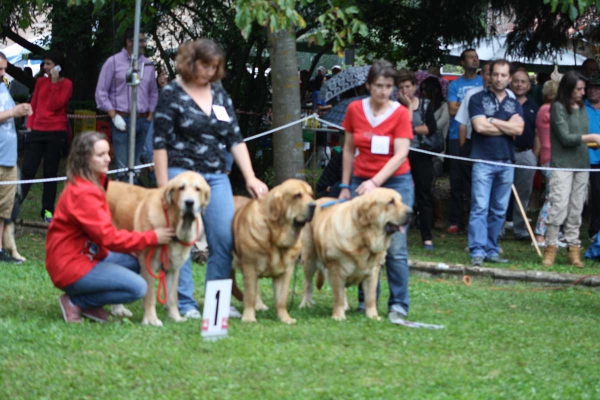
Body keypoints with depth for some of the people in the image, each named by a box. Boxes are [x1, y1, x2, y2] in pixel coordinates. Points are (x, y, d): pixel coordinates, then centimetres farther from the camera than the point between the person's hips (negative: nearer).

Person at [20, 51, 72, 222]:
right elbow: (33, 105, 14)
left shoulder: (66, 84, -2)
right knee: (27, 169, -4)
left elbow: (55, 105, -12)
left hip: (56, 132, -3)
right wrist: (29, 125, 5)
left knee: (50, 172, 3)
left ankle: (48, 210, 9)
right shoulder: (41, 81, 11)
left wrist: (54, 83, -14)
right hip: (37, 131, 3)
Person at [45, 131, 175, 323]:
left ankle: (89, 304, 6)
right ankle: (75, 302, -5)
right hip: (71, 266, -10)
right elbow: (108, 237, -24)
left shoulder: (95, 182, 10)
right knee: (137, 287, -17)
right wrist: (152, 237, -17)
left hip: (86, 255, 10)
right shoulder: (84, 193, -22)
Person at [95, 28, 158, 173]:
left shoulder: (148, 65, 13)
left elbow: (153, 93, 21)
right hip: (122, 120, -4)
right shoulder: (113, 62, 1)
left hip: (143, 121, 4)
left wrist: (150, 117, 9)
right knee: (123, 166, -9)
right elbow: (101, 93, 0)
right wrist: (114, 116, -8)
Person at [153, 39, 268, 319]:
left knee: (225, 239, 0)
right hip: (181, 175, -5)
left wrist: (250, 179, 1)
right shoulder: (172, 94, -3)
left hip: (216, 177, 5)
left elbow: (235, 139, 11)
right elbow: (160, 143, -5)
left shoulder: (219, 94, 12)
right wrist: (163, 187, -11)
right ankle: (184, 303, 4)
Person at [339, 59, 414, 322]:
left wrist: (375, 182, -21)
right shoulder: (355, 110, 3)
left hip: (395, 182, -3)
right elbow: (349, 150, 11)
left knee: (395, 247, -8)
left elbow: (401, 154, -11)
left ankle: (399, 305, -3)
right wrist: (345, 186, 9)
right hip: (361, 182, 3)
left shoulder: (400, 113, -5)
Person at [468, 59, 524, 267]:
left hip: (506, 162, 4)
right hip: (483, 160, -4)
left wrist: (492, 121, -7)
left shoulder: (514, 104, 14)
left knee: (499, 210, 6)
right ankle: (477, 252, -12)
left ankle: (491, 250, 12)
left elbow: (518, 129, -3)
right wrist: (507, 127, -3)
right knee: (480, 207, -10)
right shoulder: (478, 99, 4)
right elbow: (480, 126, -11)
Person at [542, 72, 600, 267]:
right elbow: (565, 137, -13)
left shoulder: (582, 108, 13)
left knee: (576, 209, 5)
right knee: (559, 206, -11)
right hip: (562, 164, -6)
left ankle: (574, 250, 8)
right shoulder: (558, 107, -6)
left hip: (581, 163, 6)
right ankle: (550, 249, -5)